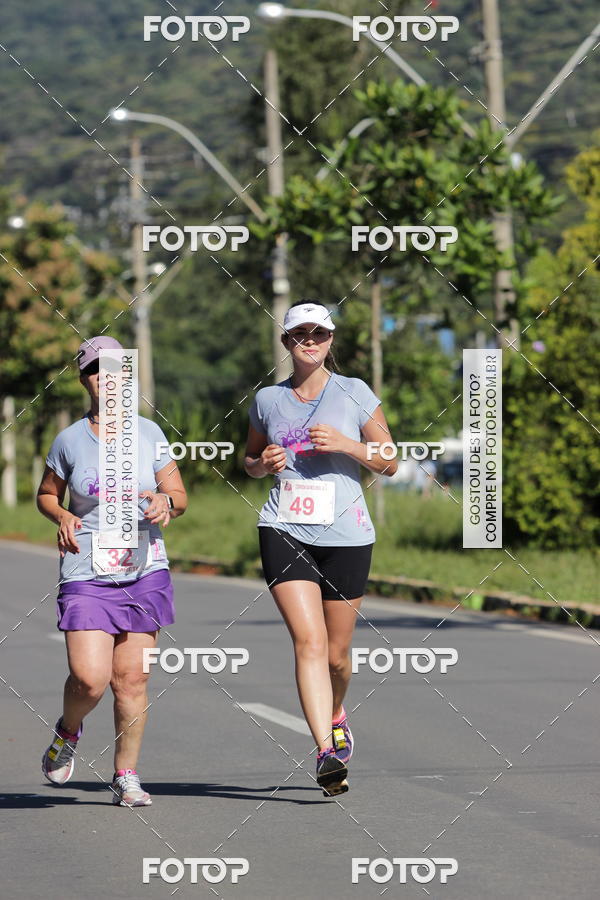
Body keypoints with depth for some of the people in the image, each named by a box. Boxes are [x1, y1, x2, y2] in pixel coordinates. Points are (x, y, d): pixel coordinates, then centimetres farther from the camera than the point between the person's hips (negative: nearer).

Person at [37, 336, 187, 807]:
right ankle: (68, 731, 19)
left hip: (145, 573, 2)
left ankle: (127, 776, 14)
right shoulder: (69, 440, 0)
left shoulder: (148, 432, 3)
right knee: (89, 679, -14)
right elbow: (46, 494, 15)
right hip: (87, 575, -1)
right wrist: (62, 517, -6)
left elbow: (180, 495, 8)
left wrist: (166, 502, -15)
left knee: (131, 679, 0)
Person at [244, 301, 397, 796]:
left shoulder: (355, 393, 4)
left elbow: (389, 462, 5)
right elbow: (250, 458, 25)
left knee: (337, 653, 8)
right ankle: (326, 753, -23)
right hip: (285, 532, 0)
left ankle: (336, 714, 42)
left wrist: (345, 444, -12)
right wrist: (262, 464, 1)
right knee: (309, 641, -17)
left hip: (346, 534, 0)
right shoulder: (268, 400, 10)